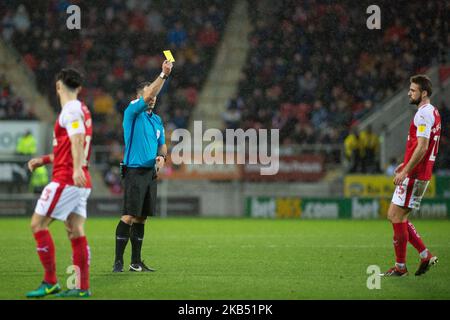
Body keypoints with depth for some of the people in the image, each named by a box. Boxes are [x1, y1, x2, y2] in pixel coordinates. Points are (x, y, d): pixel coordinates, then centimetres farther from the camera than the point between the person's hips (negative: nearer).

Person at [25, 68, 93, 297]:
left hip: (65, 180, -9)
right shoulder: (82, 110, 19)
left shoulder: (71, 110, -10)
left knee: (38, 224, -5)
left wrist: (77, 169, -40)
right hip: (80, 183, 9)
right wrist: (44, 160, 28)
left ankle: (50, 283, -6)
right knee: (76, 232, 6)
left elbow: (77, 141, -27)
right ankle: (82, 287, 2)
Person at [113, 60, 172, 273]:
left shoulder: (157, 120, 17)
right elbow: (147, 96, -21)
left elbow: (162, 144, 23)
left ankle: (136, 262, 12)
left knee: (141, 218, 8)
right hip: (134, 172, -7)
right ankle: (118, 261, -10)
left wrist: (161, 156, 0)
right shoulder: (132, 112, -5)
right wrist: (164, 75, -24)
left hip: (150, 173, 7)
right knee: (129, 216, -11)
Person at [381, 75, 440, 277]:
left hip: (414, 175, -10)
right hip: (421, 173, 10)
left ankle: (400, 266, -1)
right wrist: (406, 164, 21)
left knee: (396, 216, -5)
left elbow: (422, 147, -22)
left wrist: (405, 171, -21)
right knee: (397, 217, 13)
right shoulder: (433, 113, 17)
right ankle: (425, 256, 12)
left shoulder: (423, 114, -15)